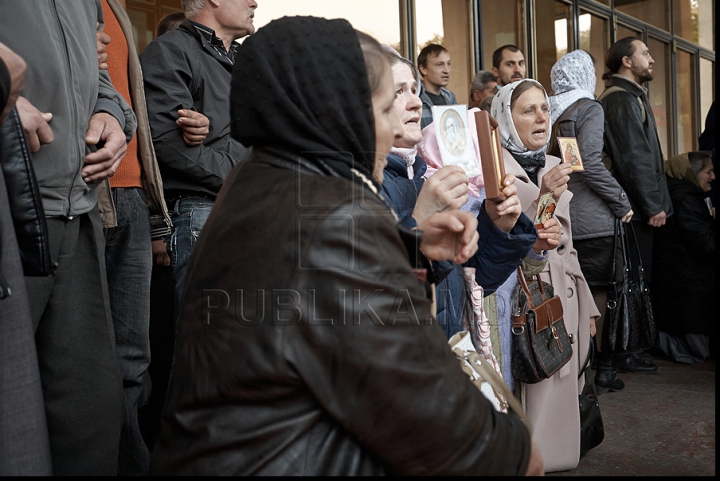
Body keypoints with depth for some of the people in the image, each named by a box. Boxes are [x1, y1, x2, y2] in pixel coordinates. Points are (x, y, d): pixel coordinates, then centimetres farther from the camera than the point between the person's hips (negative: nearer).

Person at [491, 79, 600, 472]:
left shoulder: (555, 167, 15)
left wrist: (586, 306, 19)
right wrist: (543, 198, -23)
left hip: (564, 298, 7)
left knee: (560, 392, 9)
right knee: (530, 393, -7)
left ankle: (559, 459, 26)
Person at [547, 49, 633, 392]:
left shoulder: (549, 111, 11)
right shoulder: (589, 109, -7)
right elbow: (591, 164, -17)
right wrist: (622, 204, -9)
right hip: (589, 219, -6)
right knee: (596, 292, 5)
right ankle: (598, 366, 12)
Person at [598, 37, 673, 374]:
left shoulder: (630, 96, 21)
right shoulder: (622, 99, -12)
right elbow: (634, 157, -19)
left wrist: (656, 201, 18)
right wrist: (653, 205, -17)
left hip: (636, 206, 10)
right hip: (637, 207, -10)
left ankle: (631, 348, 22)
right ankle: (626, 354, 5)